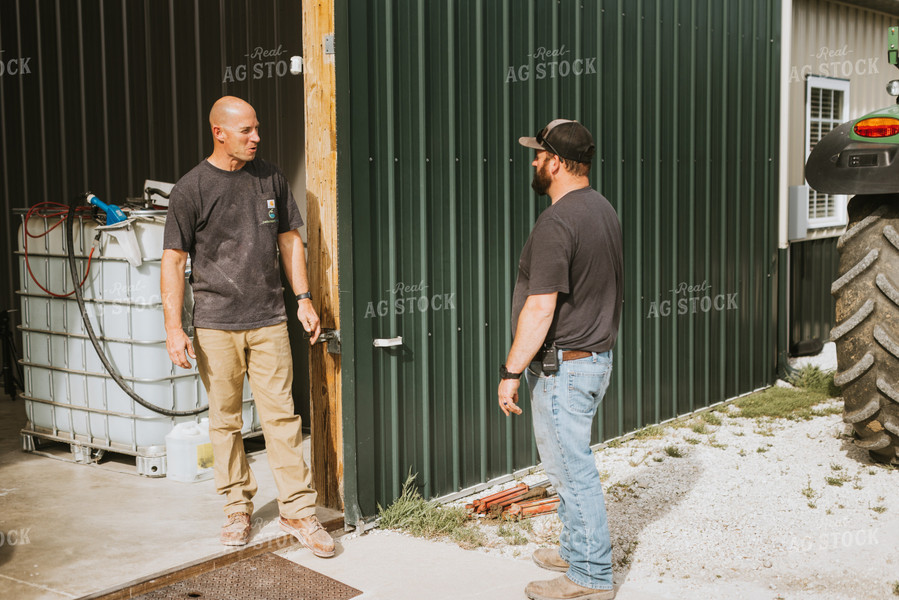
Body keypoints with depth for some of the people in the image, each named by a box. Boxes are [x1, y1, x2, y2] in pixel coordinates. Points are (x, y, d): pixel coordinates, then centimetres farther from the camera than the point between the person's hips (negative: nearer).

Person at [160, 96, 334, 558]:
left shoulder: (270, 177, 7)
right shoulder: (191, 189, -4)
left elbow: (289, 239, 15)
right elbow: (173, 260, -3)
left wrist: (303, 298, 9)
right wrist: (173, 326, -10)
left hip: (268, 320, 2)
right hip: (215, 324, -2)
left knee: (281, 416, 0)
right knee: (224, 421, 7)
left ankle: (298, 511, 8)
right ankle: (238, 507, 23)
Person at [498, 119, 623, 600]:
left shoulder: (556, 223, -21)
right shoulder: (603, 209, 10)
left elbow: (540, 309, -24)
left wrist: (511, 371, -17)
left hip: (563, 366, -10)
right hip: (597, 355, 10)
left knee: (573, 469, 0)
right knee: (570, 463, 22)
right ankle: (576, 550, 35)